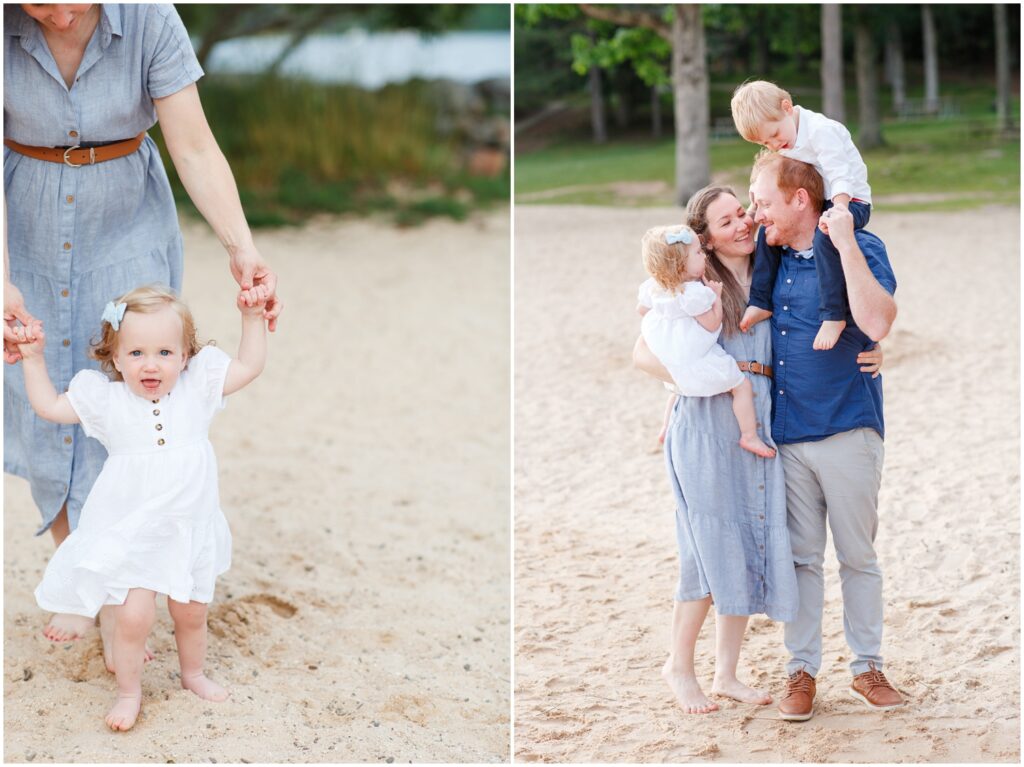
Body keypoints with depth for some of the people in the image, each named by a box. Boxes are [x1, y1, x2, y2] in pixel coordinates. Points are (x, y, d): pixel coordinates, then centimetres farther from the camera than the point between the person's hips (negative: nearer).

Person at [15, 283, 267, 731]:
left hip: (187, 530, 2)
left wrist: (252, 318, -7)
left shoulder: (197, 388, -5)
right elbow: (49, 406, 2)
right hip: (129, 536, -2)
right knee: (133, 615, -10)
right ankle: (128, 690, 13)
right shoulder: (106, 400, -7)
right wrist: (33, 358, -3)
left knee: (191, 611, 16)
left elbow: (249, 366, 0)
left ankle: (193, 674, 42)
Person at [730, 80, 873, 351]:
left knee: (824, 236, -36)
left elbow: (839, 175, -25)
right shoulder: (784, 143, 7)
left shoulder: (821, 131, -21)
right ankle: (761, 302, 9)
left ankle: (833, 315, -34)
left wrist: (839, 212, -36)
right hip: (817, 204, 9)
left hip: (849, 202, -9)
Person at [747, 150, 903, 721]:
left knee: (858, 555, 6)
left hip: (847, 431, -4)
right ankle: (802, 671, 15)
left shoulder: (861, 248, -8)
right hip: (786, 434, 4)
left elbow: (877, 324, -26)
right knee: (801, 557, 8)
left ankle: (868, 668, 17)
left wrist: (844, 244, -25)